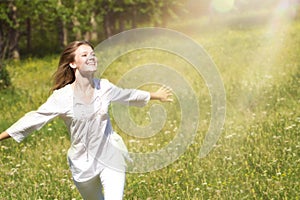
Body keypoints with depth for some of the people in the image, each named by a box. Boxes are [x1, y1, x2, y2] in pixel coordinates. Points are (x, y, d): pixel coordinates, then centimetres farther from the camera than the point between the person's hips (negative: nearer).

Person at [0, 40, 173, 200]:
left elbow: (128, 95, 15)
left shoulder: (105, 87, -5)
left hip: (111, 157, 1)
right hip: (83, 162, -1)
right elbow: (34, 119, -10)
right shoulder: (62, 96, -14)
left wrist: (156, 95, 30)